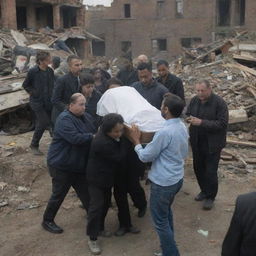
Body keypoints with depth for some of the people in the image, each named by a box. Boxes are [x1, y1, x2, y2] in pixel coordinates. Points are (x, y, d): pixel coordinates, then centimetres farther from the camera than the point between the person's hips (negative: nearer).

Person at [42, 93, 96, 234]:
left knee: (85, 192, 15)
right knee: (58, 195, 7)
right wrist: (93, 137, -27)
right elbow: (75, 138, -34)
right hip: (61, 166, -7)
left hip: (79, 165, 8)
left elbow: (95, 131, 6)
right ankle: (47, 221, 26)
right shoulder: (65, 119, -22)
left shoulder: (85, 117, 5)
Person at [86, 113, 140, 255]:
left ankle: (99, 228, 38)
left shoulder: (111, 137, -6)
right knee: (96, 206, -3)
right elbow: (120, 158, -28)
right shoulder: (102, 143, -35)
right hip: (97, 178, -9)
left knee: (105, 204, 19)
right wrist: (122, 141, -17)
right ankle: (92, 238, 9)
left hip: (107, 177, 9)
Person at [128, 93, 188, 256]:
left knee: (160, 220, 6)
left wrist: (136, 141, -4)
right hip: (177, 178, 9)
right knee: (167, 212, 28)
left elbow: (145, 157, -17)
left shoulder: (165, 132, -27)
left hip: (163, 182, -9)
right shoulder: (182, 127, 1)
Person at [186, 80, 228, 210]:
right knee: (198, 168, 17)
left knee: (210, 171, 1)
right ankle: (204, 191, 39)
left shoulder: (219, 103, -16)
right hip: (197, 141, 5)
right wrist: (189, 119, -12)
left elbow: (222, 123, -21)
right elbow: (187, 114, 12)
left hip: (212, 143, -5)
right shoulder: (194, 100, -1)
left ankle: (210, 197, 22)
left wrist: (202, 122, -27)